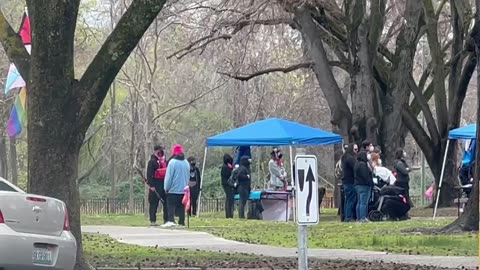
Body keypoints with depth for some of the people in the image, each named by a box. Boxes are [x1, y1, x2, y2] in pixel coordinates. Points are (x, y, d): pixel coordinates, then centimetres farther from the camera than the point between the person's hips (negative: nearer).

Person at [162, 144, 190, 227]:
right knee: (181, 207, 10)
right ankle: (181, 222, 9)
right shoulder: (186, 163, 7)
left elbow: (168, 177, -10)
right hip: (183, 189, 5)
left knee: (171, 206, -6)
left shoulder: (172, 162, -11)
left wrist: (166, 188, -2)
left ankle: (171, 220, -20)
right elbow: (188, 176, 14)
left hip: (173, 190, -5)